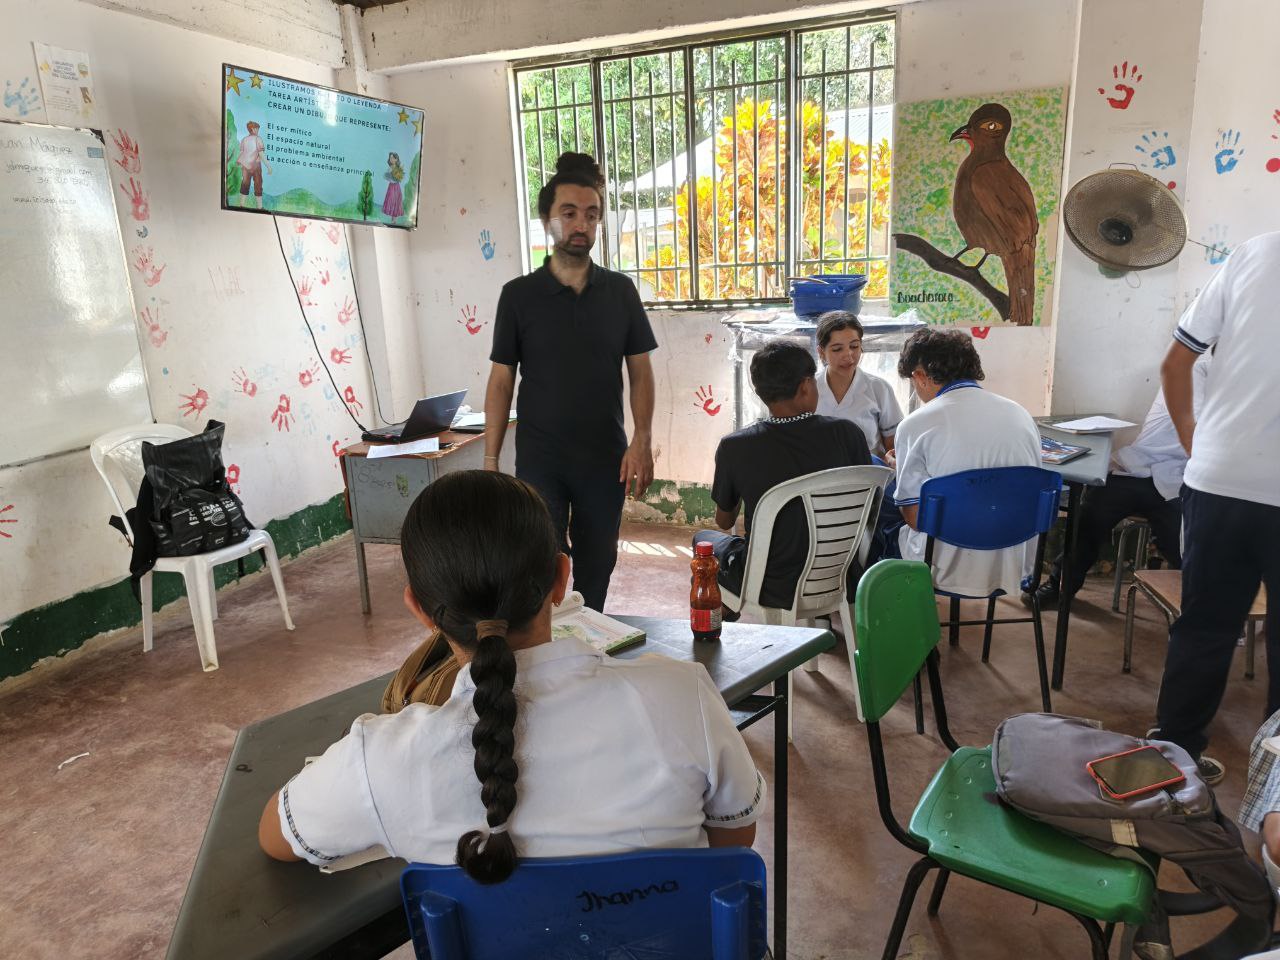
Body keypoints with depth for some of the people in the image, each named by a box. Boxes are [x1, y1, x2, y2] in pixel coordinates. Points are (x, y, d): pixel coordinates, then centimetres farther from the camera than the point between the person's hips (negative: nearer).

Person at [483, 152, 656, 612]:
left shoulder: (620, 291, 2)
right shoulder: (519, 295, -2)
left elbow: (640, 370, 4)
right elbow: (501, 381, 0)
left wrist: (641, 440, -9)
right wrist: (490, 461, -4)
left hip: (605, 458, 2)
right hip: (539, 460, -2)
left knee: (596, 567, 14)